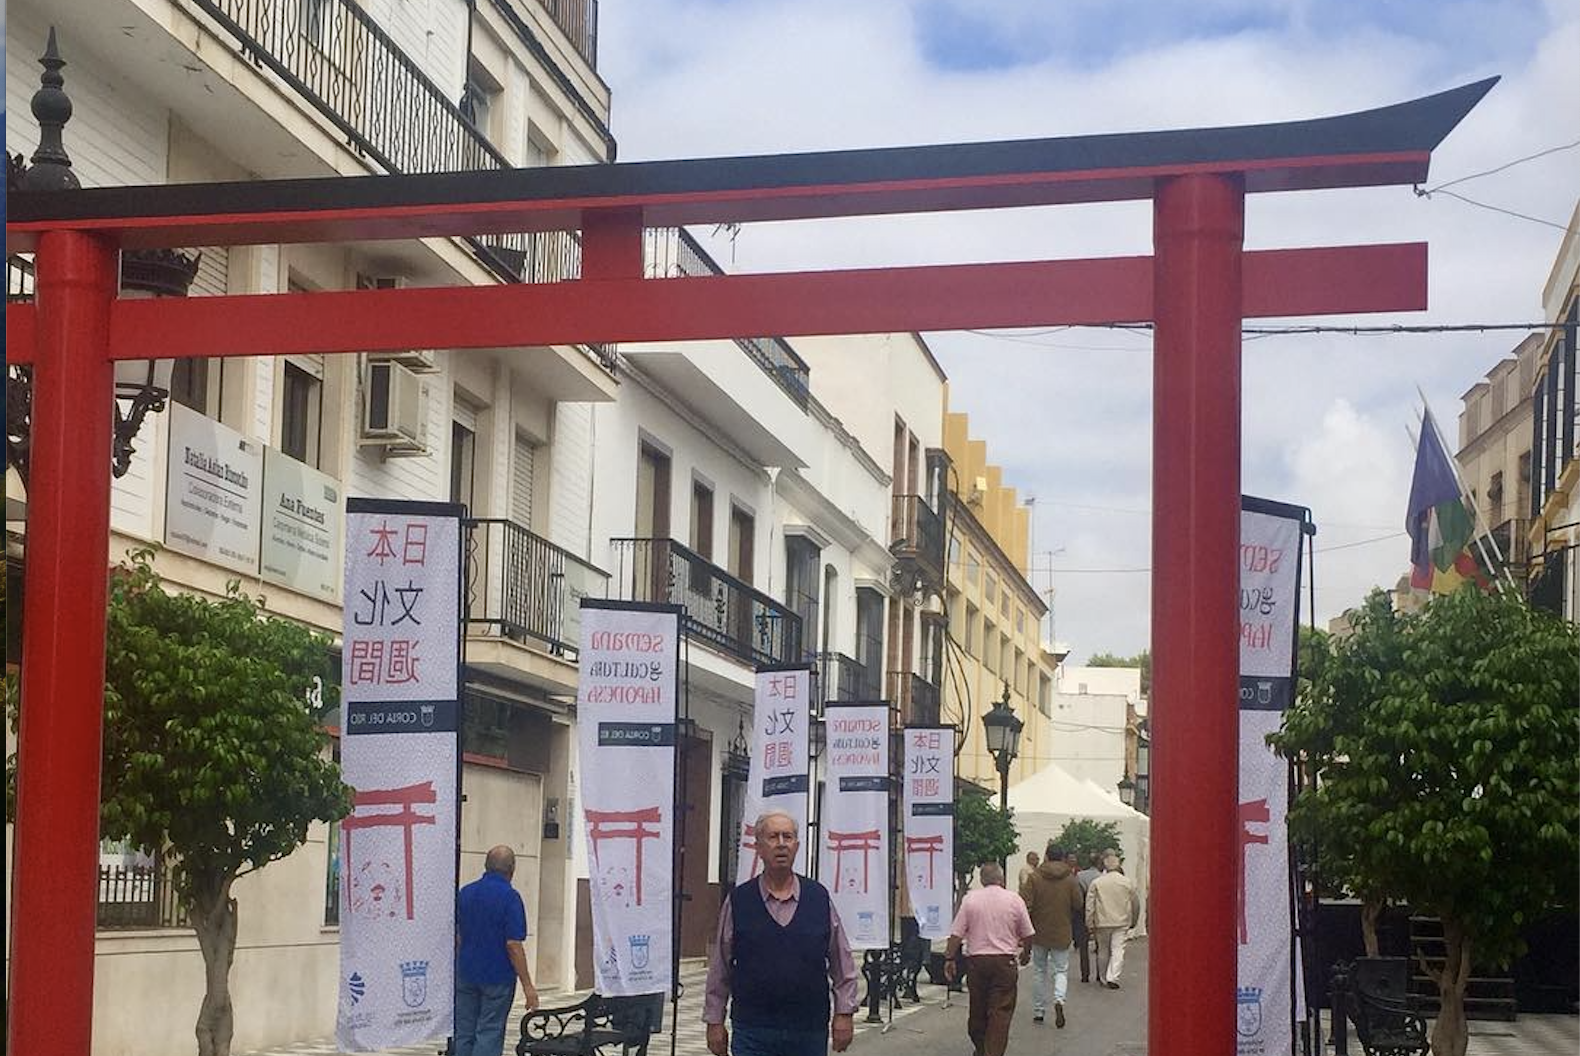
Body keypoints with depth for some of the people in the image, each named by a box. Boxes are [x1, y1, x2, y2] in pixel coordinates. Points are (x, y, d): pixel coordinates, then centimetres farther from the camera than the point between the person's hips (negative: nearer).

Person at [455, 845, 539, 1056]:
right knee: (489, 1033, -2)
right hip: (498, 976, -5)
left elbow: (457, 937, 12)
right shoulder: (509, 897, -13)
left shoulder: (465, 893, 6)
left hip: (466, 973, 5)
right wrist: (527, 985, -14)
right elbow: (513, 944, -18)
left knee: (463, 1033, 9)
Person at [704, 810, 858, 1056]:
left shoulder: (819, 897, 5)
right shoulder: (738, 901, 2)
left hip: (810, 1030, 2)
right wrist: (714, 1020, 5)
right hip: (753, 1033, -2)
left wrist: (844, 1013, 4)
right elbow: (719, 968, 6)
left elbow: (843, 964, 10)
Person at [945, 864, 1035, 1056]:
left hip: (976, 961, 2)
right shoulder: (1015, 900, -1)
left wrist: (950, 958, 4)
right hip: (1005, 961, -2)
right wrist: (1026, 952, 24)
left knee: (977, 1009, 15)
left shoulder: (969, 899, 0)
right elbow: (1027, 934, 5)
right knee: (1001, 1012, -1)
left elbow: (956, 934, -3)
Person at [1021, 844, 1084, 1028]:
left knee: (1039, 971, 13)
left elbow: (1025, 905, -12)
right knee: (1061, 970, 9)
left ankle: (1038, 1011, 17)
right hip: (1062, 934, 0)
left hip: (1039, 933, 0)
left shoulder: (1034, 878, -9)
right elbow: (1078, 906, -2)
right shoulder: (1071, 879, -6)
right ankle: (1059, 999, -19)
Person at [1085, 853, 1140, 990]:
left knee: (1103, 950, 13)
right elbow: (1135, 904, 8)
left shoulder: (1096, 882, -2)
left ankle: (1103, 978, 22)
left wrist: (1090, 924, 2)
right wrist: (1133, 921, 21)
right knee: (1118, 950, -1)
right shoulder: (1128, 882, 0)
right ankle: (1112, 977, -15)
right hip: (1121, 922, -1)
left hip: (1102, 923, 1)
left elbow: (1090, 905, -3)